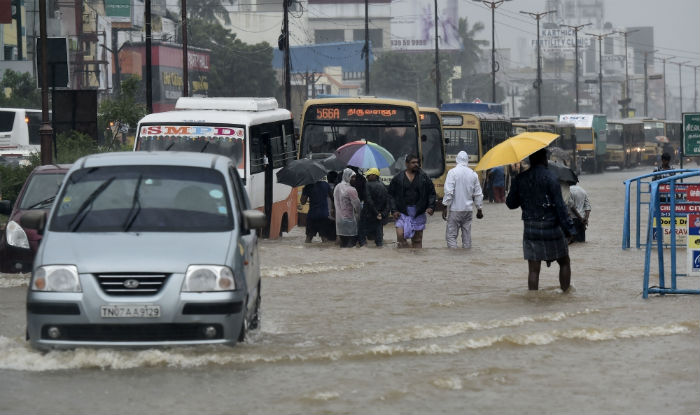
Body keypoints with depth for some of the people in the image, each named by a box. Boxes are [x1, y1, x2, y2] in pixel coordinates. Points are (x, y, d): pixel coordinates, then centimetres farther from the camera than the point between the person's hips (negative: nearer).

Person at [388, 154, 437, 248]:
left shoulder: (424, 177, 4)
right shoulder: (398, 178, 2)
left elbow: (431, 193, 8)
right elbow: (391, 195, 6)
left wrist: (431, 207, -7)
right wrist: (394, 210, -4)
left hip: (419, 213, 1)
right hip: (402, 213, -1)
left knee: (417, 239, 6)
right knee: (400, 235, -16)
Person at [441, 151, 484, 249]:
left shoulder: (452, 172, -9)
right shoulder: (473, 174, 5)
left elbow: (448, 192, -14)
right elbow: (478, 194, 10)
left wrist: (445, 207, -9)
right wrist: (479, 210, 20)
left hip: (456, 209, -5)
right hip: (468, 209, 5)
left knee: (451, 234, -4)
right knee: (467, 234, 12)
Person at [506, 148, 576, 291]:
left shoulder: (520, 179, 3)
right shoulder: (549, 177, -11)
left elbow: (511, 203, 11)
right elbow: (559, 206, -13)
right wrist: (568, 228, -9)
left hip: (530, 230, 4)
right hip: (550, 228, -4)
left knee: (533, 269, 5)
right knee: (564, 263, 14)